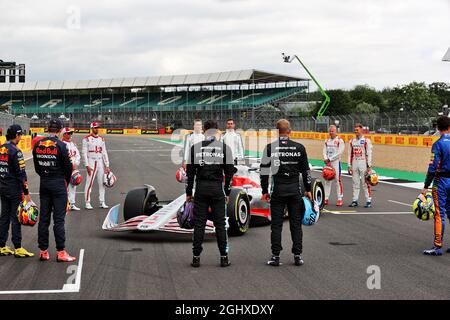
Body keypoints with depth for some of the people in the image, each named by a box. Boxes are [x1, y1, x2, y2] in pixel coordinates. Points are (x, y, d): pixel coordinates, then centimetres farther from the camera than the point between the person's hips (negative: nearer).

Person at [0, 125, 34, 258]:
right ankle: (18, 248, 1)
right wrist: (26, 193, -15)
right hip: (14, 189, -8)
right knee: (16, 217, -2)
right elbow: (21, 173, -18)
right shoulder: (15, 151, -16)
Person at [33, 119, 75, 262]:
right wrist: (66, 181, 9)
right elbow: (68, 167, -8)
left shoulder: (38, 145, 3)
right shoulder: (60, 145, -13)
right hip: (58, 183, -5)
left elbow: (36, 167, 8)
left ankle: (43, 251, 13)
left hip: (44, 184, 5)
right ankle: (61, 252, -1)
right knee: (59, 219, -2)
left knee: (43, 218, 9)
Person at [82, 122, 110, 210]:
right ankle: (87, 203, 0)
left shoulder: (101, 139, 13)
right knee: (89, 183, -5)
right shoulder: (87, 139, -3)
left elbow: (104, 153, 14)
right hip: (91, 162, -5)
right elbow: (84, 153, -6)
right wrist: (87, 165, -13)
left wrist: (107, 165, 8)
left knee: (102, 183, 6)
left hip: (100, 162, 5)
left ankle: (102, 202, 13)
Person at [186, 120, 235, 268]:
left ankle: (196, 257, 5)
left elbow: (190, 172, 3)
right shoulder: (225, 148, 0)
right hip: (218, 189, -1)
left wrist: (188, 192, 9)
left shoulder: (195, 148, 2)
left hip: (200, 189, 1)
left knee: (199, 223, 5)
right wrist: (227, 192, 9)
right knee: (220, 223, 5)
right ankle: (224, 257, 5)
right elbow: (229, 172, 1)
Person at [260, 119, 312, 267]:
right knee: (296, 223, 8)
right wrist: (308, 190, 13)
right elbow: (306, 170, 5)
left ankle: (276, 256, 2)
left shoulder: (270, 148, -3)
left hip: (277, 190, -1)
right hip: (295, 190, 1)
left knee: (276, 224, 3)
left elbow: (264, 171, -2)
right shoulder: (299, 148, 2)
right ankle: (297, 256, 8)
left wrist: (265, 191, 5)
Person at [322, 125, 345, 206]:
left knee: (338, 180, -6)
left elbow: (339, 153, -12)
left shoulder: (340, 141, -4)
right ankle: (326, 198, 10)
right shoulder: (327, 141, 15)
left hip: (336, 162, -6)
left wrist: (330, 159, -12)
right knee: (327, 181, 7)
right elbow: (324, 151, 10)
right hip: (328, 163, 6)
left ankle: (340, 199, -4)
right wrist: (326, 159, -8)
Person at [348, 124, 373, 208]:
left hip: (363, 164, -5)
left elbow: (369, 154, -4)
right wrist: (349, 166, 9)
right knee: (355, 183, 7)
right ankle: (355, 200, 12)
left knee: (365, 183, -5)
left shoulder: (366, 141, -2)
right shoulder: (352, 141, 12)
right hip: (354, 164, 5)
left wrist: (369, 166, -9)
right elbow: (350, 154, 14)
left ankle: (368, 201, -1)